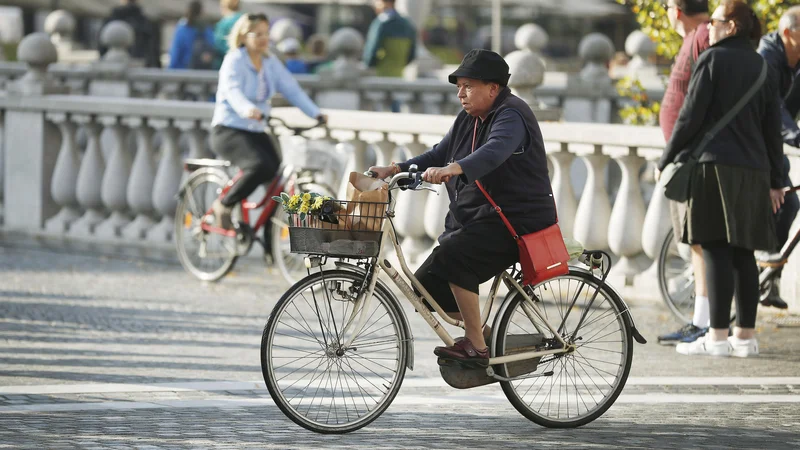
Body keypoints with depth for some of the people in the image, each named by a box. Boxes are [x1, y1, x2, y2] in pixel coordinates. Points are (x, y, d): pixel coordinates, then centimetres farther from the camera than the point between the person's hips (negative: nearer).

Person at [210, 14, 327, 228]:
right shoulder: (234, 61, -12)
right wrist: (248, 109, -51)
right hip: (228, 131, -7)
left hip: (255, 131, 7)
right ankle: (224, 205, -10)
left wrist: (315, 113, -17)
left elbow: (291, 89, -2)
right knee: (261, 166, -32)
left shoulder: (271, 63, 8)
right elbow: (233, 91, -29)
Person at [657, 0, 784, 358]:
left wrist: (667, 161, 0)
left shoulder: (713, 60, -5)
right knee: (743, 253, 8)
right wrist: (775, 180, 19)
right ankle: (746, 335, 9)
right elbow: (773, 128, 15)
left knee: (716, 251, -8)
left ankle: (718, 337, -11)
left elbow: (690, 116, -8)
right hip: (753, 170, 6)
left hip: (715, 166, -6)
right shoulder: (762, 67, 14)